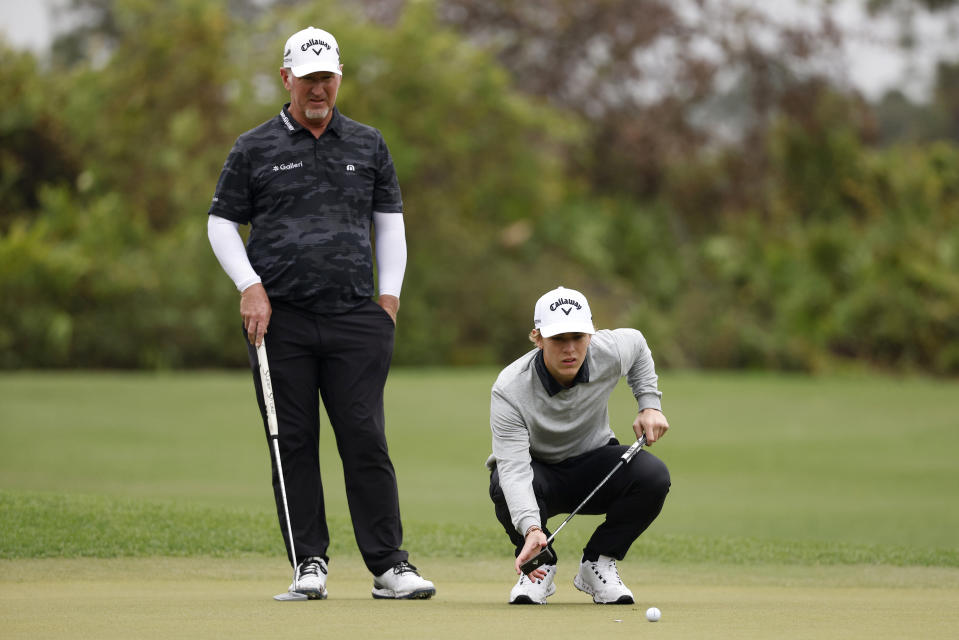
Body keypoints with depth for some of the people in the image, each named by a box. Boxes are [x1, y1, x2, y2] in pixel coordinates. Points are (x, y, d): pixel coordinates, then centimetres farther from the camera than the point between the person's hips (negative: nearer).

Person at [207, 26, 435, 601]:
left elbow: (390, 221, 19)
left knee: (366, 441, -5)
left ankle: (389, 565, -5)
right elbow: (222, 223, 10)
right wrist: (250, 287, -3)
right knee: (294, 444, 0)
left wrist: (390, 295, 9)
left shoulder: (368, 145, 13)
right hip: (280, 319, -1)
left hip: (355, 317, 1)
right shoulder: (255, 149, 7)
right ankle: (309, 563, 5)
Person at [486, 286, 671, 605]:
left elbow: (636, 344, 7)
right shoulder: (509, 390, -32)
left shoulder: (610, 353, -21)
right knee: (504, 484, -38)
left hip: (592, 463, 3)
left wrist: (650, 405, -2)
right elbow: (514, 469, -40)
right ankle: (539, 566, -7)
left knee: (652, 475, -27)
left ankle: (598, 564, -5)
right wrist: (531, 528, -56)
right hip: (539, 474, -3)